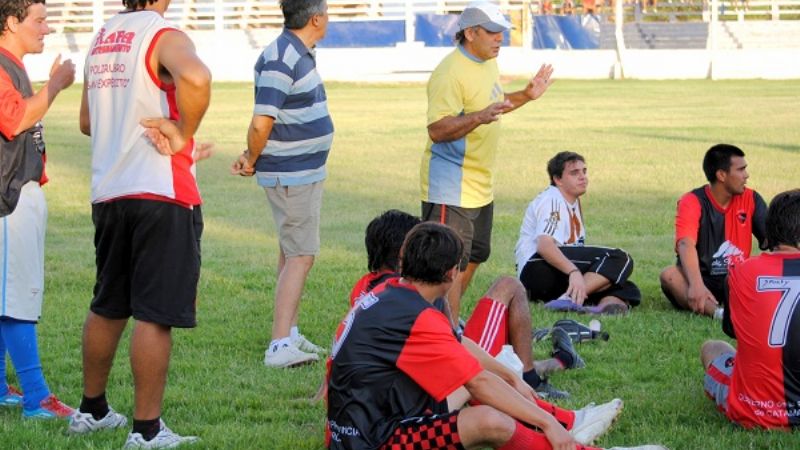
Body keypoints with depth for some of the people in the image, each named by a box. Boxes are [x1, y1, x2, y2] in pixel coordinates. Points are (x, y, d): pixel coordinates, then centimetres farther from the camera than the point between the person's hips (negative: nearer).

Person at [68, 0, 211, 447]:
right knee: (156, 315, -4)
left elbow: (87, 121, 24)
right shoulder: (164, 36, -10)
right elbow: (195, 78, -34)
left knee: (107, 307, 20)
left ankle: (92, 410, 32)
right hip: (162, 192, -8)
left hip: (108, 192, 8)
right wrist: (184, 133, -20)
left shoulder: (102, 38, 14)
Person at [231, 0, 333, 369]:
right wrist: (252, 161, -6)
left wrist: (251, 157, 4)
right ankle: (280, 346, -14)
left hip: (306, 171, 10)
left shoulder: (299, 55, 11)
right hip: (291, 175, -10)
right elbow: (261, 123, -22)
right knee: (300, 258, -11)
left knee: (292, 255, 17)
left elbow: (263, 124, 16)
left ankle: (289, 333, 26)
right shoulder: (280, 60, -22)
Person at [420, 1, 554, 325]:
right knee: (452, 265, -11)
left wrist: (525, 96, 17)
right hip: (451, 188, -10)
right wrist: (479, 118, -39)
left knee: (473, 257, 20)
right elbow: (437, 129, -28)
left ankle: (449, 321, 34)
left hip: (481, 185, 10)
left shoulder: (488, 62, 10)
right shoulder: (451, 73, -21)